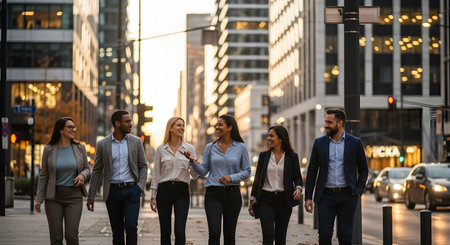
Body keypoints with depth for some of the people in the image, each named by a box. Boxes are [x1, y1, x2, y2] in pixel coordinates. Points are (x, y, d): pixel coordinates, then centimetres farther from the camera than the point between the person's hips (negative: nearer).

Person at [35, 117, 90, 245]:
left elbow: (87, 168, 13)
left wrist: (83, 175, -11)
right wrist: (39, 199, 0)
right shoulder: (49, 149, 0)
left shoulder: (79, 148, 3)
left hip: (74, 196, 0)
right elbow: (43, 175, 4)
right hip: (54, 197, 0)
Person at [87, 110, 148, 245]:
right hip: (113, 191, 0)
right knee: (117, 230, 5)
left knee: (131, 227, -12)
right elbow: (96, 171, 6)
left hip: (131, 190, 0)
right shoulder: (103, 144, 2)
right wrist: (91, 196, 4)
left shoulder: (136, 141, 4)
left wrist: (140, 186, -4)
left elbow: (143, 166, 11)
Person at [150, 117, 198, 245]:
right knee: (165, 232, 3)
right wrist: (153, 196, 4)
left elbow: (194, 175, 7)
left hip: (182, 191, 0)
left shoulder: (189, 149, 7)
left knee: (180, 231, -12)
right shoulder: (161, 149, 6)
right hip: (164, 190, 0)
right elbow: (156, 174, 8)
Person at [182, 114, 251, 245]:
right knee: (214, 233, -13)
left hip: (233, 194, 0)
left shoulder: (241, 147, 2)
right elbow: (203, 172, 6)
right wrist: (193, 161, -11)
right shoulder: (210, 147, 6)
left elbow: (247, 171, 2)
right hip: (213, 194, 0)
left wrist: (231, 177, -14)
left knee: (229, 234, 6)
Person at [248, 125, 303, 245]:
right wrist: (252, 200, 10)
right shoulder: (264, 155, 6)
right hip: (266, 200, 0)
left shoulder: (292, 156, 2)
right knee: (268, 235, -11)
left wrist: (298, 188, -18)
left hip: (284, 200, 0)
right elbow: (257, 179, 10)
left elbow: (297, 177, 5)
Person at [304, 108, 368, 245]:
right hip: (326, 196, 1)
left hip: (347, 196, -1)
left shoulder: (355, 143, 2)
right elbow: (312, 171, 6)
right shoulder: (319, 143, 5)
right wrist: (308, 197, 1)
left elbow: (363, 170, 10)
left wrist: (358, 191, -1)